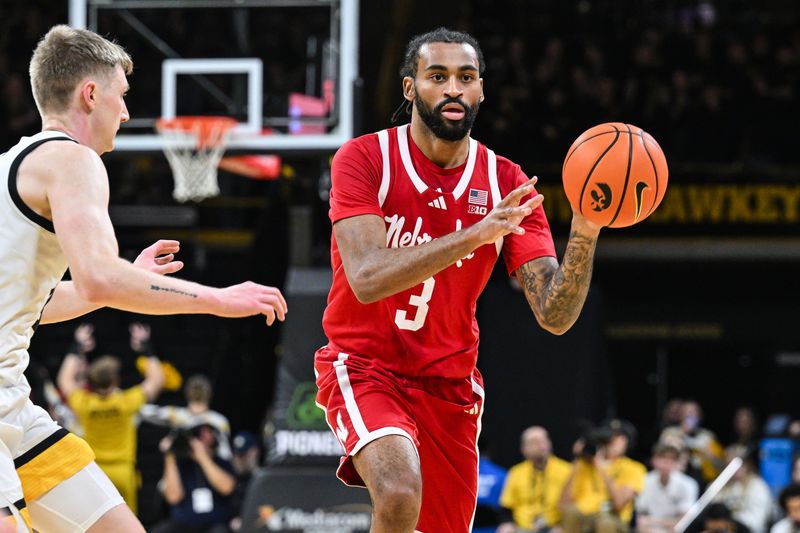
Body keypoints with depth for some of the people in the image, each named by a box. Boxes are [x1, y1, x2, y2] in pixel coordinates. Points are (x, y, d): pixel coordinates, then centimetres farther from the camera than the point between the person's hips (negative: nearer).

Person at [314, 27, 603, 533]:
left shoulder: (508, 185, -3)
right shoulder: (365, 159, -11)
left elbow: (555, 316, -10)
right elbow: (367, 279, -26)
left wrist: (584, 234, -29)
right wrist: (475, 234, -36)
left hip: (448, 382, 5)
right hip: (364, 368, -5)